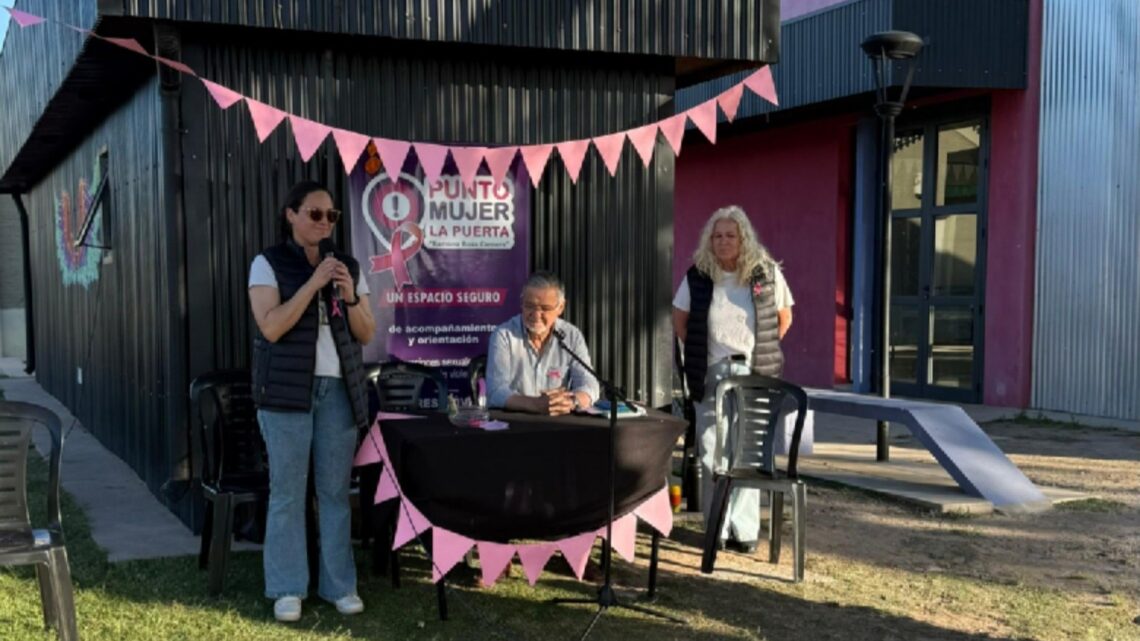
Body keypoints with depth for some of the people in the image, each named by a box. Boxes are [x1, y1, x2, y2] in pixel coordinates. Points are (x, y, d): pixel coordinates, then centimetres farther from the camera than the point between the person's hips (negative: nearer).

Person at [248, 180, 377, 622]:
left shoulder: (348, 266, 11)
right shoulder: (268, 263, -1)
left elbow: (367, 334, 9)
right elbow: (271, 327, -14)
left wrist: (350, 297, -9)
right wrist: (313, 283, -17)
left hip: (339, 389, 3)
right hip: (287, 389, -3)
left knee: (335, 490, 6)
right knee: (287, 490, 0)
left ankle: (340, 584, 13)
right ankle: (287, 589, 9)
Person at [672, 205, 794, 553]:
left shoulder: (766, 274, -2)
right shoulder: (698, 276, 1)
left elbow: (784, 318, 10)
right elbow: (679, 319, 13)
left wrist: (763, 351, 6)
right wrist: (697, 352, 7)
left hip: (752, 374, -1)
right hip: (711, 374, 1)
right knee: (711, 453, 3)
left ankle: (745, 528, 11)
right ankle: (717, 527, 14)